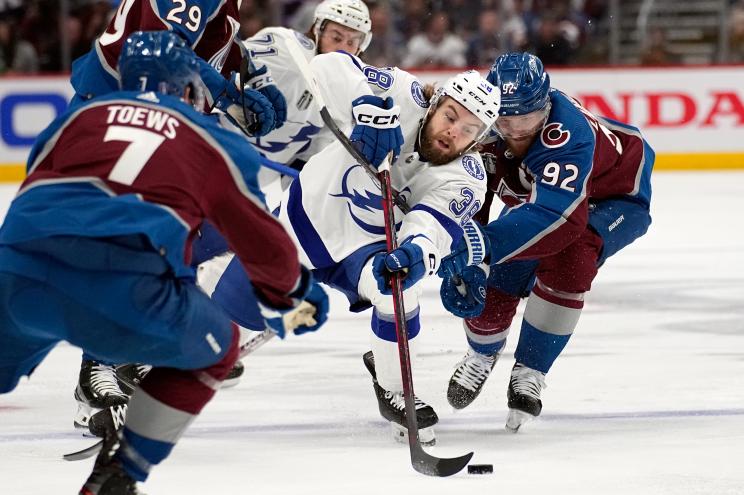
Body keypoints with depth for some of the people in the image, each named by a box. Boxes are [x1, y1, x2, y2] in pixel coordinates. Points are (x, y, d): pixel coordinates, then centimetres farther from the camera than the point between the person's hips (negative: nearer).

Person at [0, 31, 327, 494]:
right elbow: (264, 242, 29)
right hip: (127, 287, -3)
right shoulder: (217, 141, 24)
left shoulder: (82, 114, 29)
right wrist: (297, 291, 50)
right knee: (214, 350, 24)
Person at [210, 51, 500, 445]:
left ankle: (392, 390, -6)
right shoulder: (404, 99, -24)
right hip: (311, 212, 0)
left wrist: (416, 252, -61)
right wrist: (369, 107, -47)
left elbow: (435, 223, -39)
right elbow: (329, 67, -31)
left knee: (399, 289, -31)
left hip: (369, 247, 0)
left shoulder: (464, 177, -23)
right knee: (234, 309, 3)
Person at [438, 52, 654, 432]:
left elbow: (559, 215, -55)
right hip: (538, 197, 6)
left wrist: (482, 245, -64)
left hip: (616, 197, -5)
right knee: (493, 285, -4)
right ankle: (482, 354, 35)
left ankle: (530, 372, -14)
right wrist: (459, 262, -35)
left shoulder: (566, 132, -44)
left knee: (567, 257, -33)